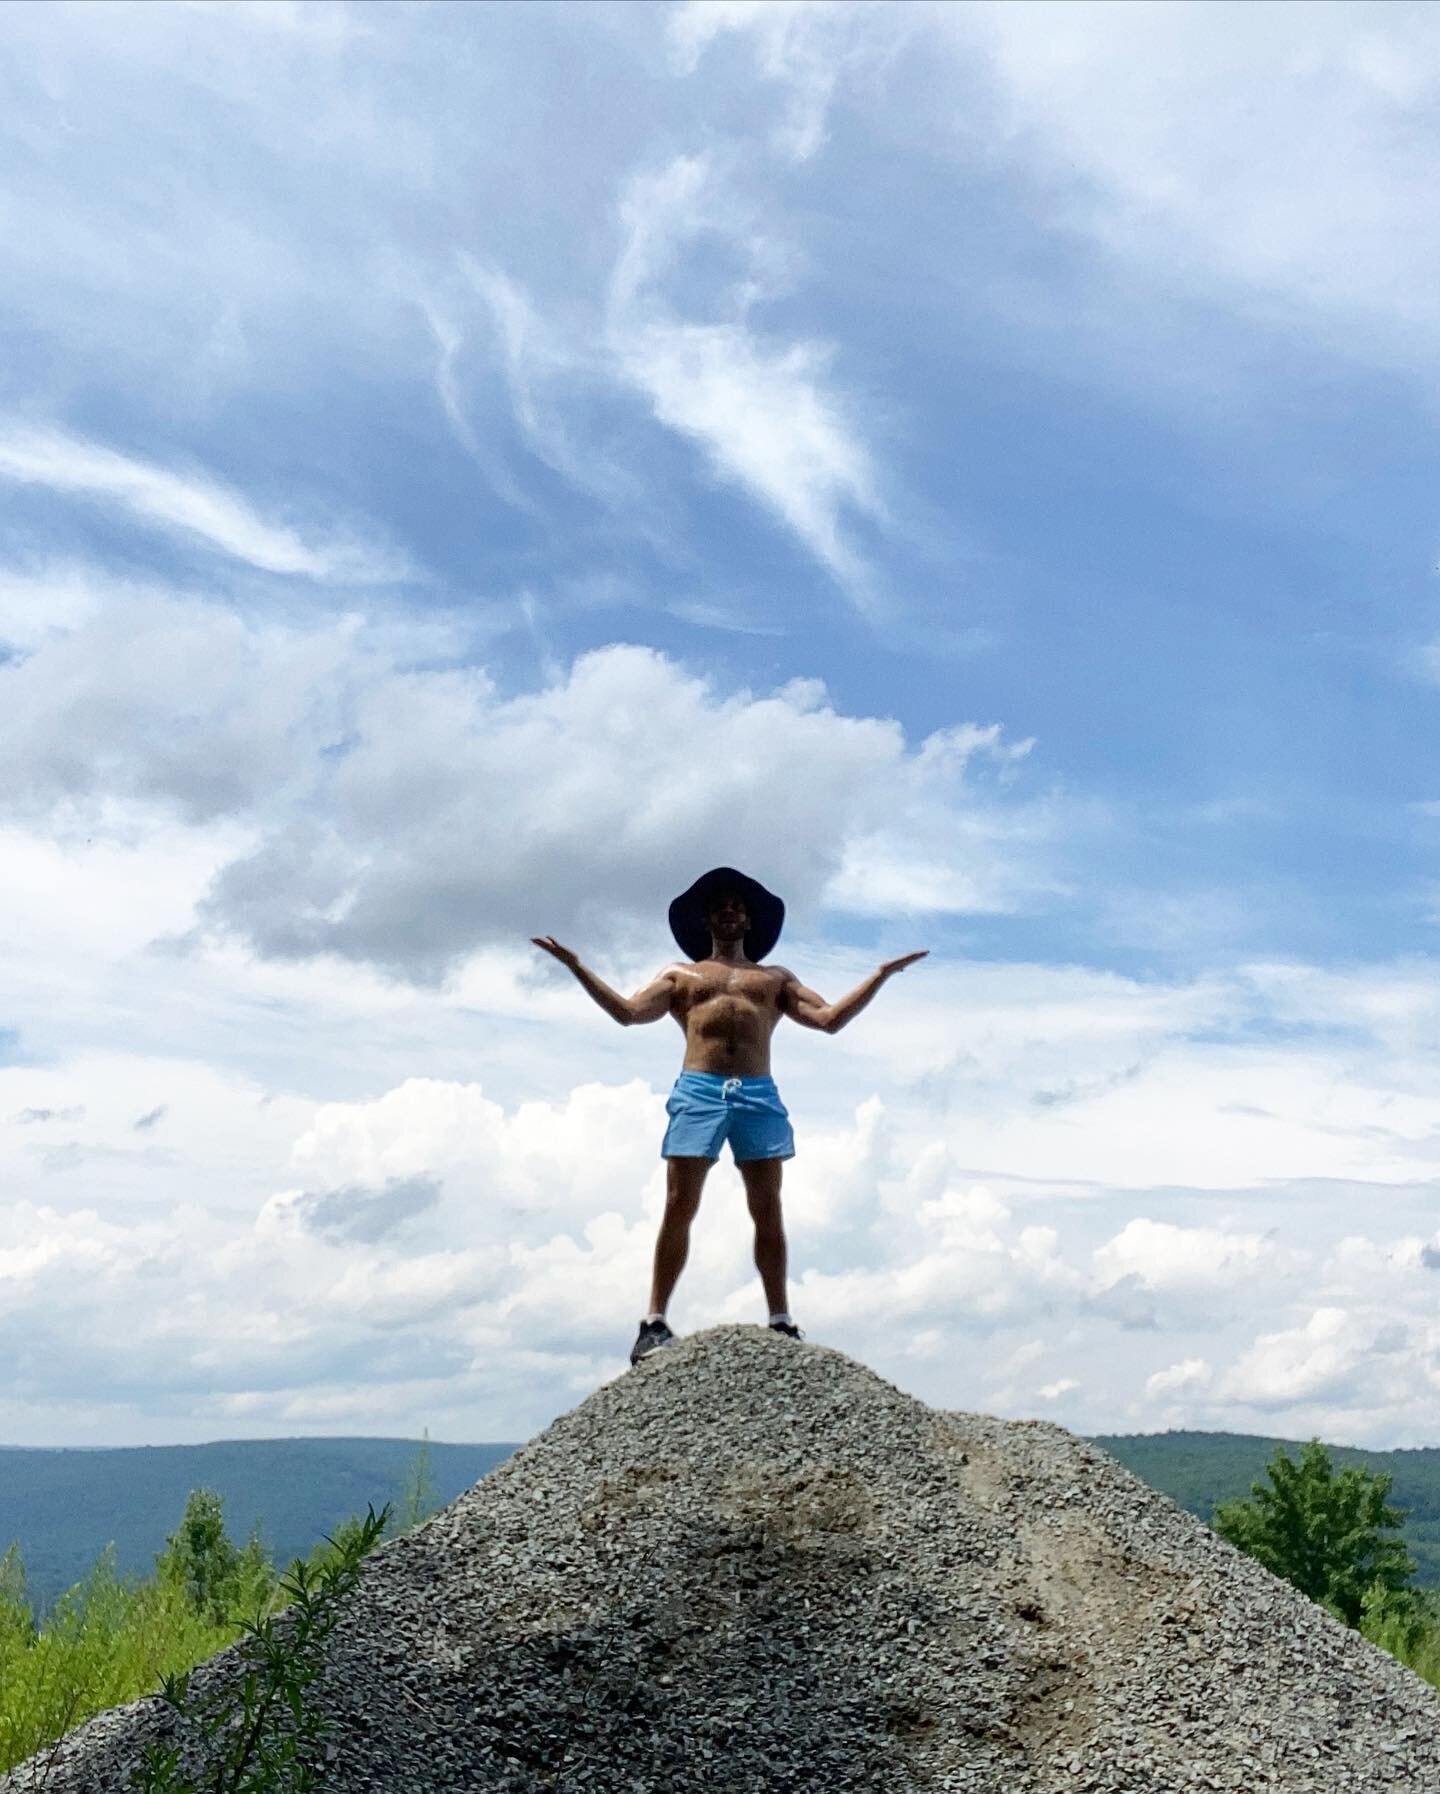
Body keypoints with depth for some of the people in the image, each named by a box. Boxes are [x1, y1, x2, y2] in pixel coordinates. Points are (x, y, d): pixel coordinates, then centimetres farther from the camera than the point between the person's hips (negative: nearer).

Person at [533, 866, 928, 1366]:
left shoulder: (775, 978, 24)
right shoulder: (680, 974, 23)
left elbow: (830, 1019, 14)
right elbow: (627, 1011, 9)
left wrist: (881, 975, 8)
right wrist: (576, 967, 3)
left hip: (760, 1096, 1)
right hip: (698, 1092, -1)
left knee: (768, 1211, -2)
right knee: (678, 1207, -7)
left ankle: (780, 1321, 3)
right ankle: (655, 1321, -3)